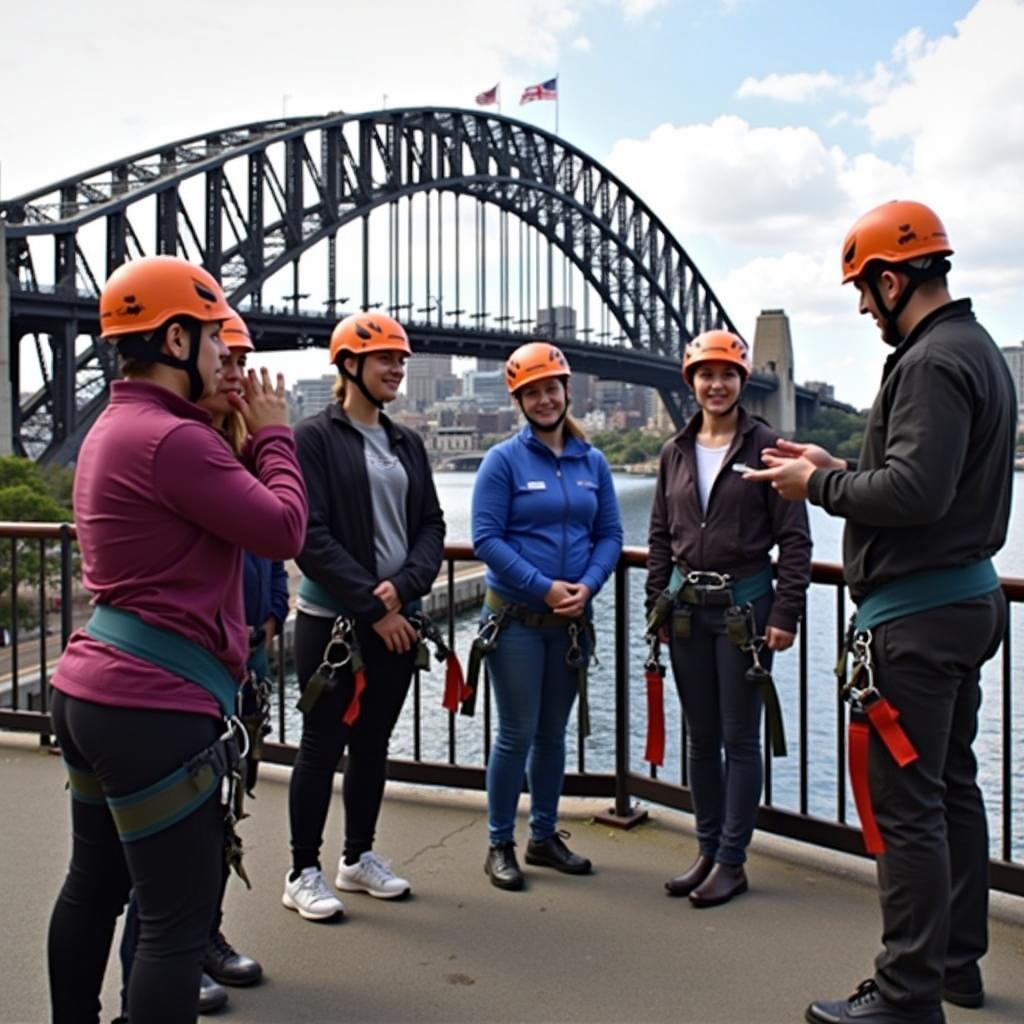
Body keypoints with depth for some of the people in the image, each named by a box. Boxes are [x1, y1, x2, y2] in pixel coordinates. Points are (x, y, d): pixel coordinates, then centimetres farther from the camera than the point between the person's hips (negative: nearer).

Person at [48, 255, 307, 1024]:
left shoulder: (114, 428, 14)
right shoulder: (173, 436, -19)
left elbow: (226, 510, 15)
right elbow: (284, 529, -16)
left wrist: (245, 435, 8)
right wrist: (273, 435, -3)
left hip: (91, 691, 11)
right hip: (154, 706, -11)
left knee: (94, 885, 21)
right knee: (178, 920, -3)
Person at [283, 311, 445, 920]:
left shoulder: (407, 443, 11)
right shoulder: (315, 437, -8)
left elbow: (432, 524, 7)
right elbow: (310, 536, -15)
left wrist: (403, 586, -11)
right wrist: (371, 606, -16)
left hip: (398, 618, 6)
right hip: (333, 620, -6)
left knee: (373, 743, 15)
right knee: (323, 745, 3)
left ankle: (360, 857, 29)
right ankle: (303, 873, 16)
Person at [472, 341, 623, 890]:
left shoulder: (592, 461, 6)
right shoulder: (503, 459, -7)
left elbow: (610, 533, 5)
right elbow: (487, 538, -13)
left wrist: (588, 585, -12)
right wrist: (544, 587, -18)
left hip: (572, 620, 4)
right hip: (516, 618, -4)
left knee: (553, 731, 14)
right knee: (517, 733, 0)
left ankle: (545, 835, 29)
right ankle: (500, 845, 15)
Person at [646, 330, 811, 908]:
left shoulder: (765, 446, -6)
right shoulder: (676, 452, 9)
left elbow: (795, 538, -7)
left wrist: (786, 613, -12)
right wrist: (658, 606, 8)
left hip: (744, 603, -5)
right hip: (687, 605, 5)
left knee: (740, 738, 3)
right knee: (701, 737, 13)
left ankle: (732, 862, 14)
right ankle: (708, 852, 25)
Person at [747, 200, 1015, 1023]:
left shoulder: (933, 362, -18)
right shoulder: (977, 350, 15)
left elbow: (914, 491, -27)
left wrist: (819, 486, -12)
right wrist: (837, 469, 12)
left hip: (915, 615, -11)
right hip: (968, 594, 11)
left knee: (906, 807, -4)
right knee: (953, 786, 18)